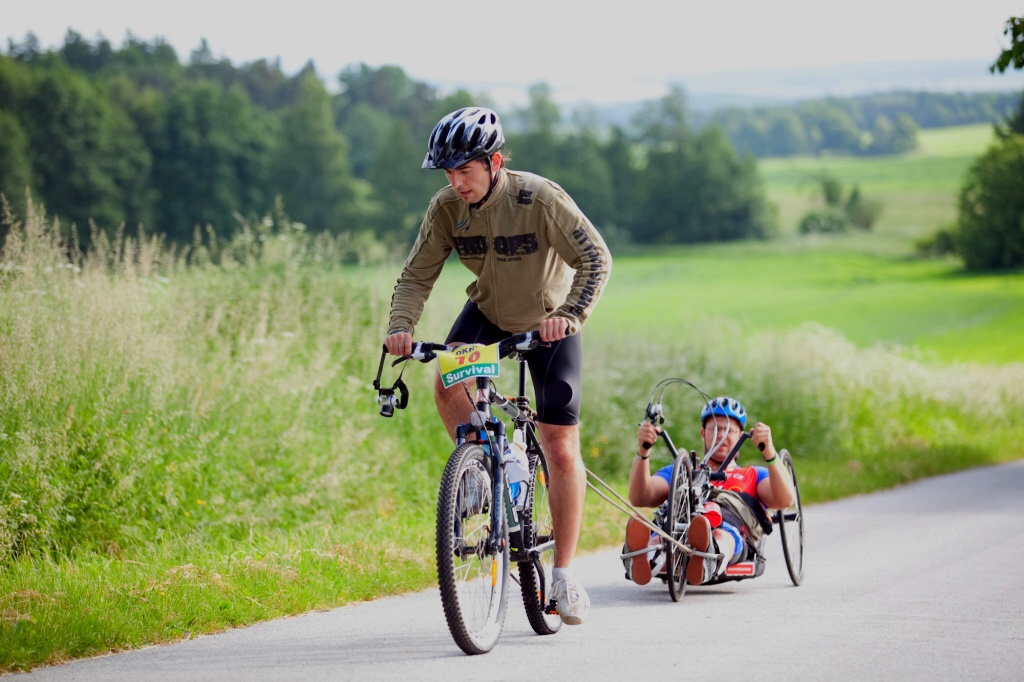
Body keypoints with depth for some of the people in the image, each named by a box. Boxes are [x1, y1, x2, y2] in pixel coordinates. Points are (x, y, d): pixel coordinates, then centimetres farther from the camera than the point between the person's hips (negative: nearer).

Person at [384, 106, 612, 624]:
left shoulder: (540, 199, -28)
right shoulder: (446, 208, -17)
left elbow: (595, 259, -28)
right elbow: (417, 274, -14)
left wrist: (569, 314, -43)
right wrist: (400, 326, -33)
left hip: (549, 325, -3)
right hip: (488, 314, 3)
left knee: (561, 450, -5)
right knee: (447, 384, -28)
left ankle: (565, 573, 5)